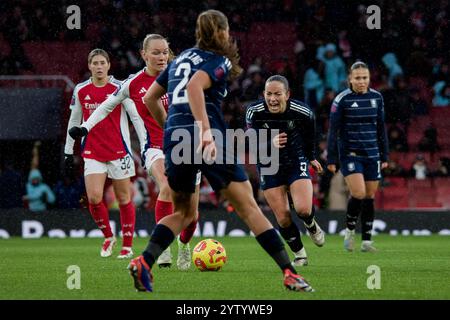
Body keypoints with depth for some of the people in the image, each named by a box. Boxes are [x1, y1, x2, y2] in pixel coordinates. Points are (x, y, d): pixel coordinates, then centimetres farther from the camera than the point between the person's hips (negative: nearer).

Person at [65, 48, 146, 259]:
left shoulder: (119, 88, -5)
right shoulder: (81, 91, 5)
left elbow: (136, 117, -4)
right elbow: (74, 121, 14)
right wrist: (68, 151, 13)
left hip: (119, 151, -2)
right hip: (93, 153, 2)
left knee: (124, 199, 4)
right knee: (94, 198, -12)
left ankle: (127, 246, 15)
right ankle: (108, 237, 11)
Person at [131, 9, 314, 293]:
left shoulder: (181, 58, 21)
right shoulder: (219, 61, 0)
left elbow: (150, 98, 24)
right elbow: (195, 86, -20)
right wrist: (206, 131, -28)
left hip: (174, 139, 6)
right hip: (207, 141, -6)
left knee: (184, 213, 19)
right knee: (248, 207, -1)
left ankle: (144, 262, -5)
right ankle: (289, 272, -3)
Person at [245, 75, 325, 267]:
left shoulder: (302, 112, -20)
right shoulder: (254, 112, -22)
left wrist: (311, 157, 18)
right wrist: (271, 144, -44)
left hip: (296, 162, -1)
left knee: (303, 209, -19)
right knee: (283, 218, -3)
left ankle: (312, 226, 19)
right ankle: (299, 255, 21)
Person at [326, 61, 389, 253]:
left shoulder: (376, 98, 6)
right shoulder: (342, 100, -7)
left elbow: (381, 128, 14)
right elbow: (333, 130, -5)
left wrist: (384, 156, 12)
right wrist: (331, 159, -7)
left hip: (372, 155, 4)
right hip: (350, 154, -4)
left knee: (370, 197, 4)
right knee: (358, 193, -18)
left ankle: (366, 241, 11)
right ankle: (349, 231, 5)